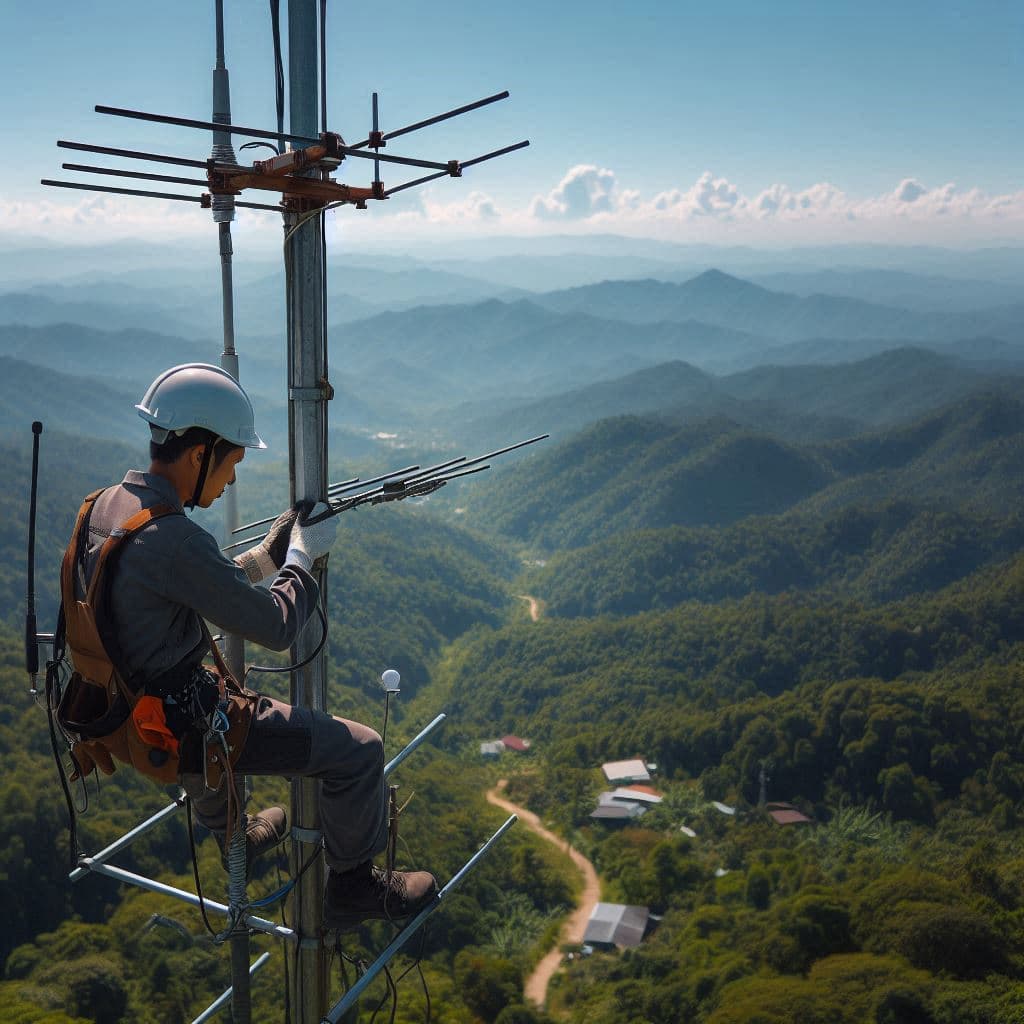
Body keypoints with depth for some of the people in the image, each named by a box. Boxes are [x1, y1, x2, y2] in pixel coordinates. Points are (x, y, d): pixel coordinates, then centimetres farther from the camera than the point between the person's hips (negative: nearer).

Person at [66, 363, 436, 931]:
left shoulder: (104, 506, 0)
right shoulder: (171, 539, -30)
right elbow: (275, 627, -22)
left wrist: (269, 553, 7)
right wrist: (303, 557, -6)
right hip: (179, 729, -10)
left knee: (220, 701, 42)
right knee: (358, 750, -5)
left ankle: (233, 833, 58)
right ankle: (352, 886, 16)